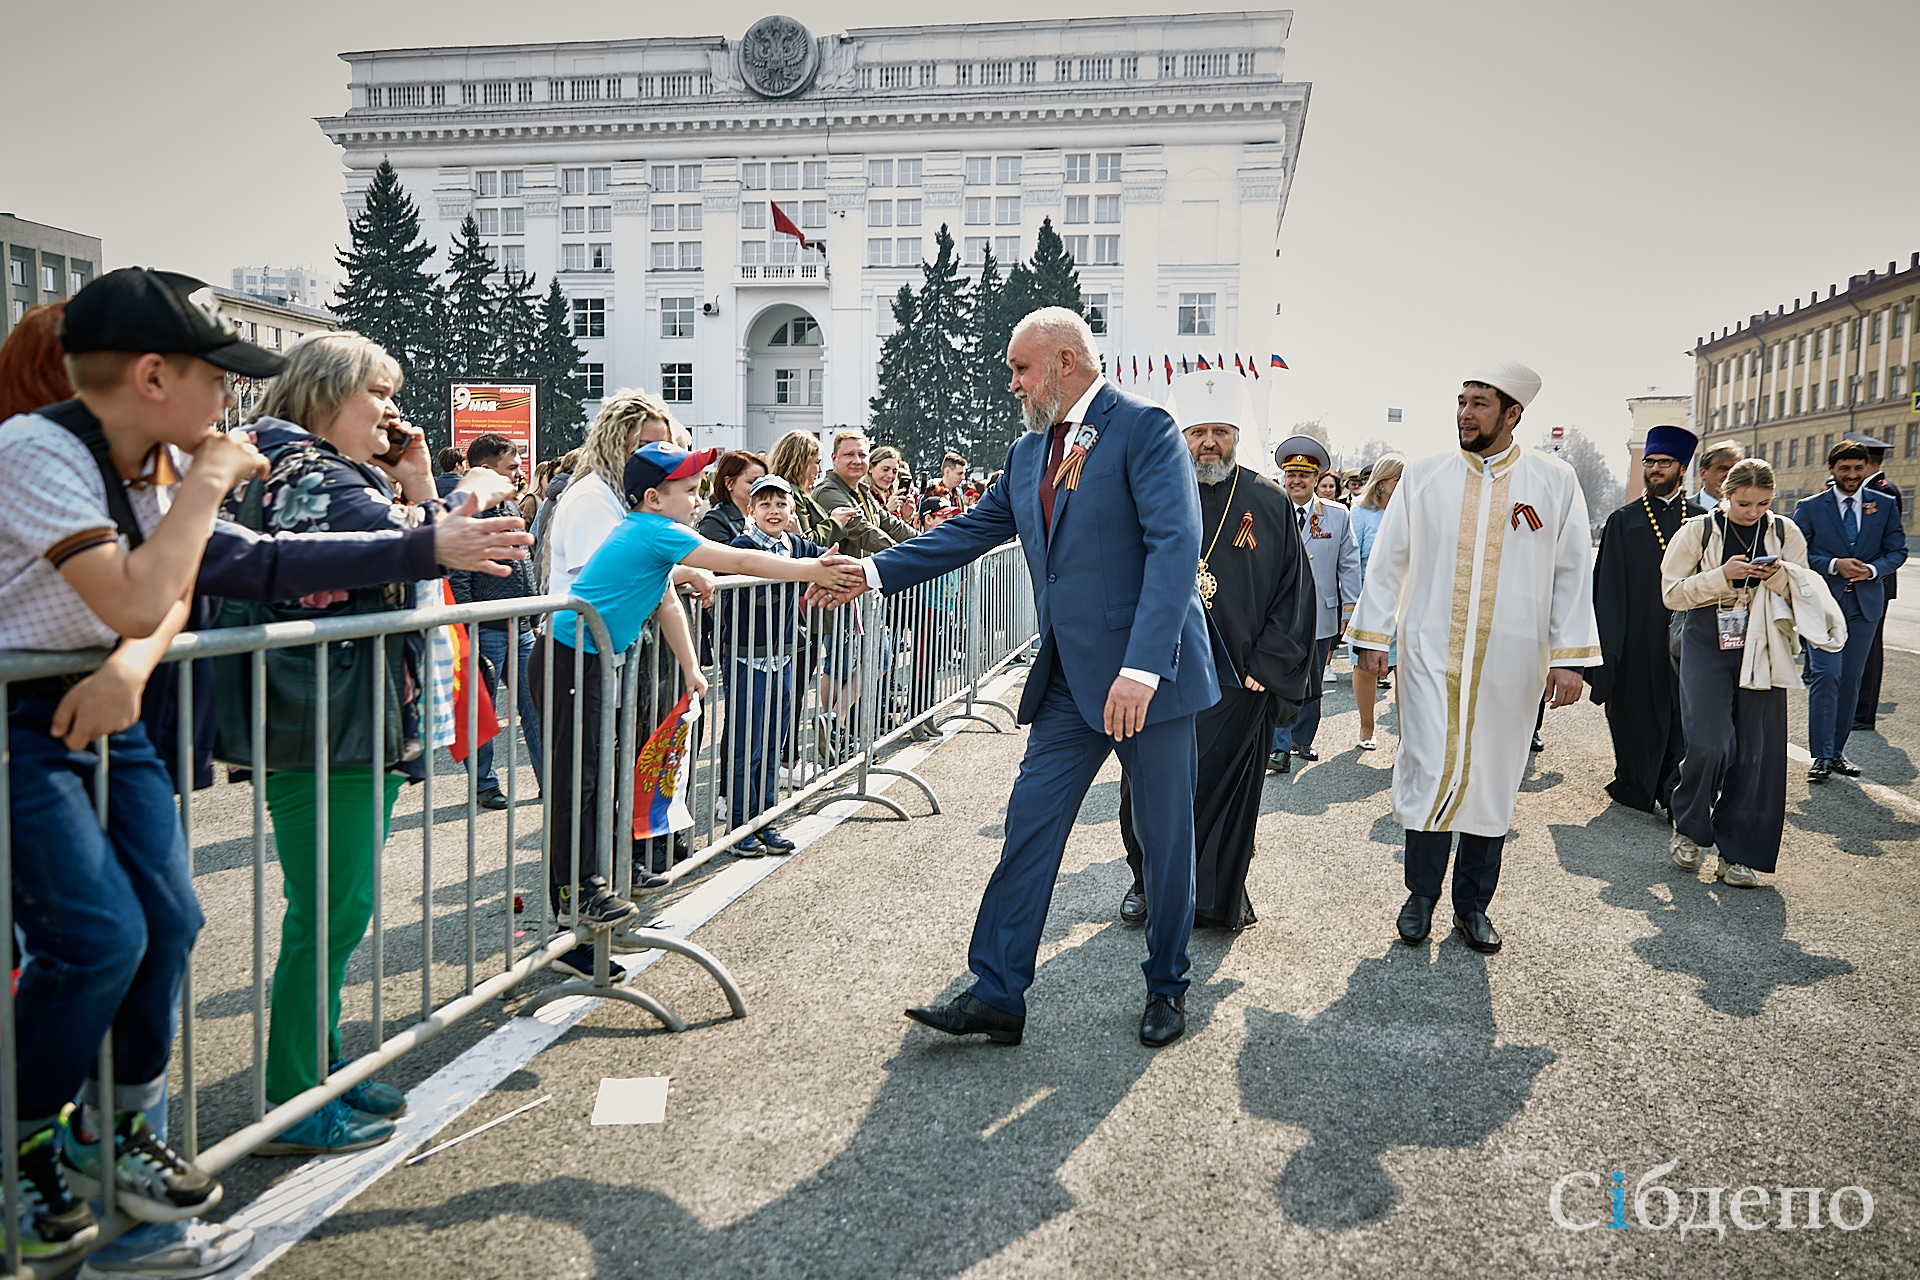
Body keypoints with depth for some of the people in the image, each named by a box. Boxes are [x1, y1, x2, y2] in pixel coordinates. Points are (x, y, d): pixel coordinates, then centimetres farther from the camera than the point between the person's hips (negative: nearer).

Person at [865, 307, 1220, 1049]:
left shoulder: (1143, 428, -10)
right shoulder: (1028, 451, 13)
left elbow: (1175, 544, -20)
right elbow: (970, 531, 18)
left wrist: (1142, 667, -28)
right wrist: (875, 571, 9)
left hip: (1149, 674, -6)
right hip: (1069, 680, 7)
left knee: (1165, 837, 7)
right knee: (1029, 826, 3)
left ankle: (1166, 988, 26)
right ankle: (996, 995, 10)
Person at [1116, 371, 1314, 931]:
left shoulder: (1270, 503, 2)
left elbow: (1294, 591, 2)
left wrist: (1266, 668, -4)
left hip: (1236, 681, 0)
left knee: (1226, 788, 7)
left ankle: (1218, 895, 25)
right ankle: (1148, 881, 28)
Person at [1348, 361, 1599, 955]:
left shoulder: (1556, 482, 2)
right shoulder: (1422, 477, 3)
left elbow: (1573, 574, 2)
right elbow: (1388, 560, 6)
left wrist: (1570, 656, -3)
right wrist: (1372, 637, 3)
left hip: (1510, 661, 1)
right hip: (1431, 653, 0)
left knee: (1493, 779, 7)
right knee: (1430, 771, -5)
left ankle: (1473, 904, 22)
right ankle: (1420, 894, 14)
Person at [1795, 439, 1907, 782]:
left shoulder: (1885, 506, 8)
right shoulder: (1809, 508, 1)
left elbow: (1897, 551, 8)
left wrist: (1873, 569, -12)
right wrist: (1834, 565, -16)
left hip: (1866, 603, 3)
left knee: (1850, 679, 8)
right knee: (1827, 674, -12)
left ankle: (1837, 751, 18)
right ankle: (1822, 755, -6)